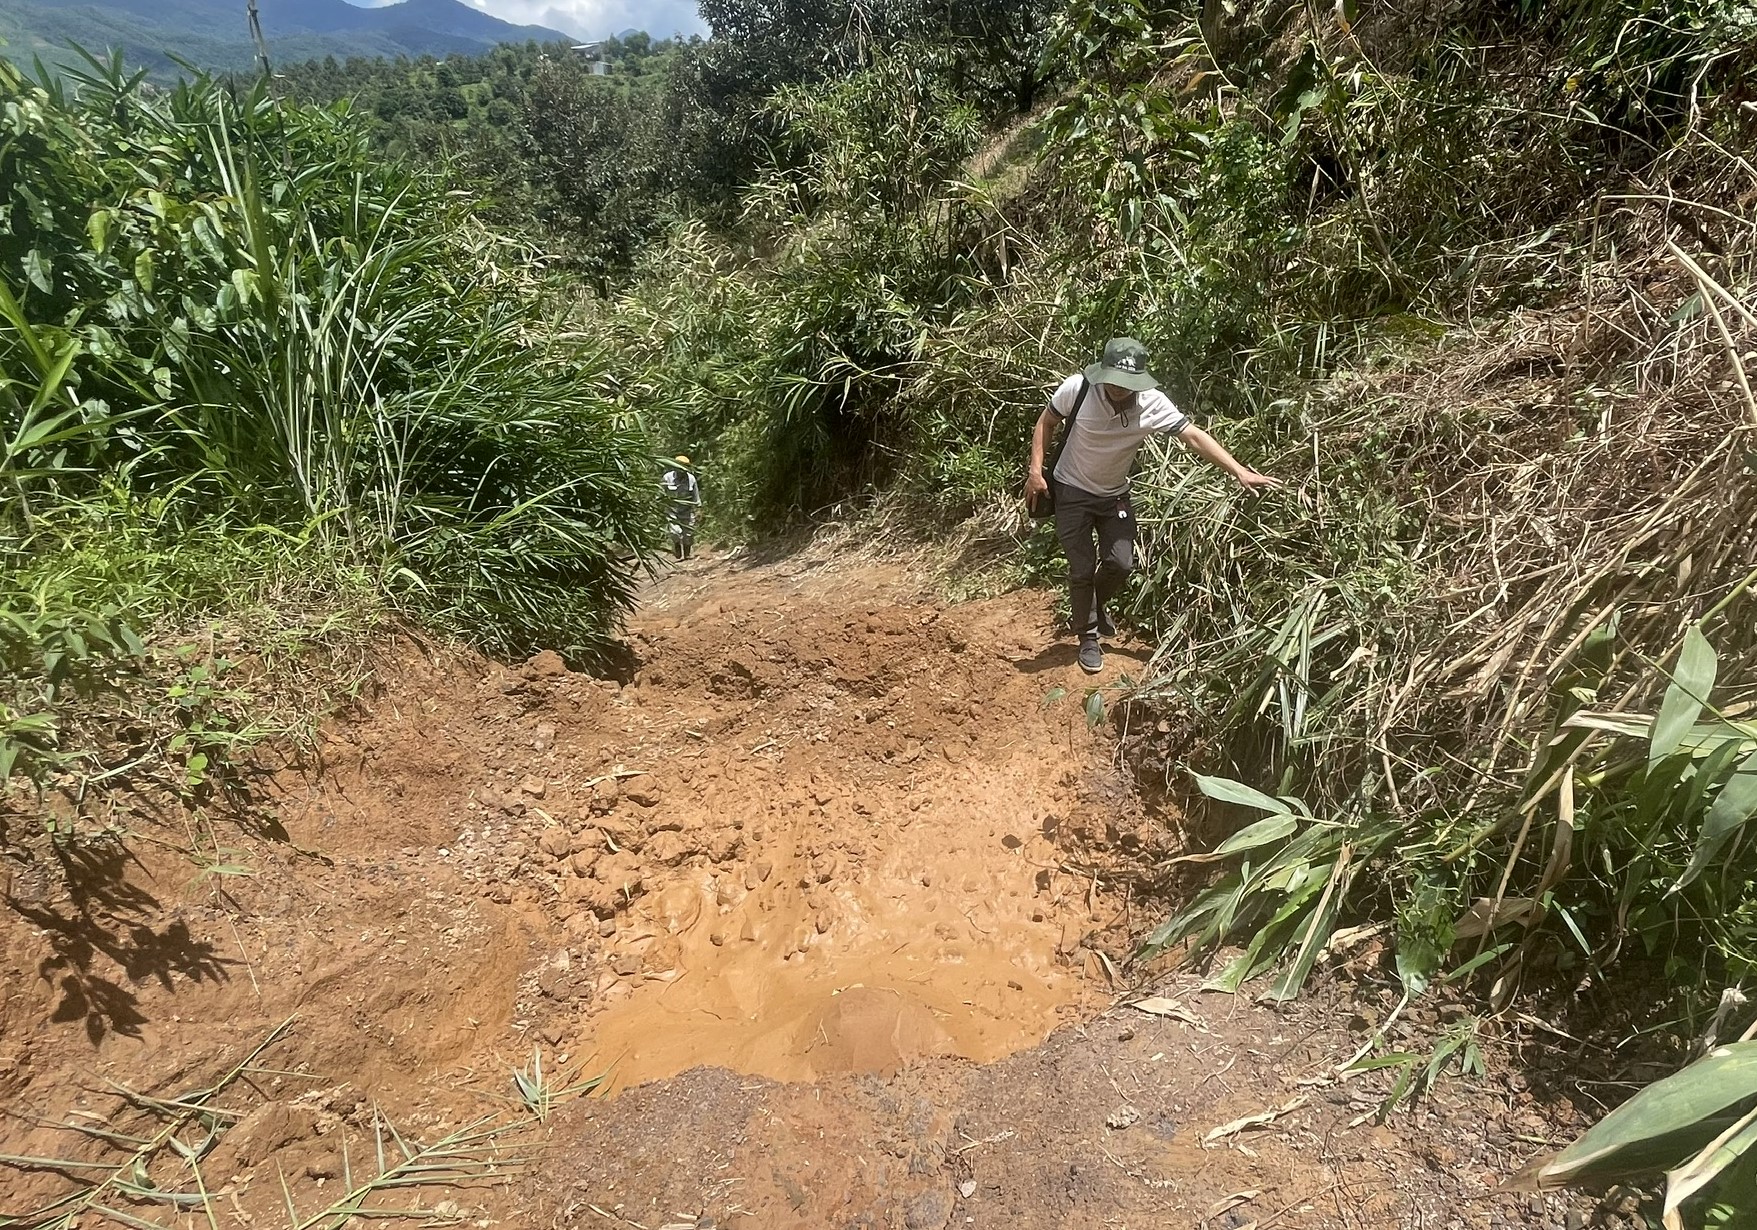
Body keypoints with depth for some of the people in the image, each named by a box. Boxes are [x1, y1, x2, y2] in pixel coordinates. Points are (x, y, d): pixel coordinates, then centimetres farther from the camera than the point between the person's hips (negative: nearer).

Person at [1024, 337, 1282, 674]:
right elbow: (1045, 423, -8)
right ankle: (1088, 637, 19)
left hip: (1114, 495, 2)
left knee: (1120, 564, -1)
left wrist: (1240, 471, -30)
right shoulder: (1078, 387, -23)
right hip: (1072, 493, -2)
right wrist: (1035, 471, -14)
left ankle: (1095, 605, 33)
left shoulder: (1152, 404, -20)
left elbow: (1193, 436, -22)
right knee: (1082, 570, -1)